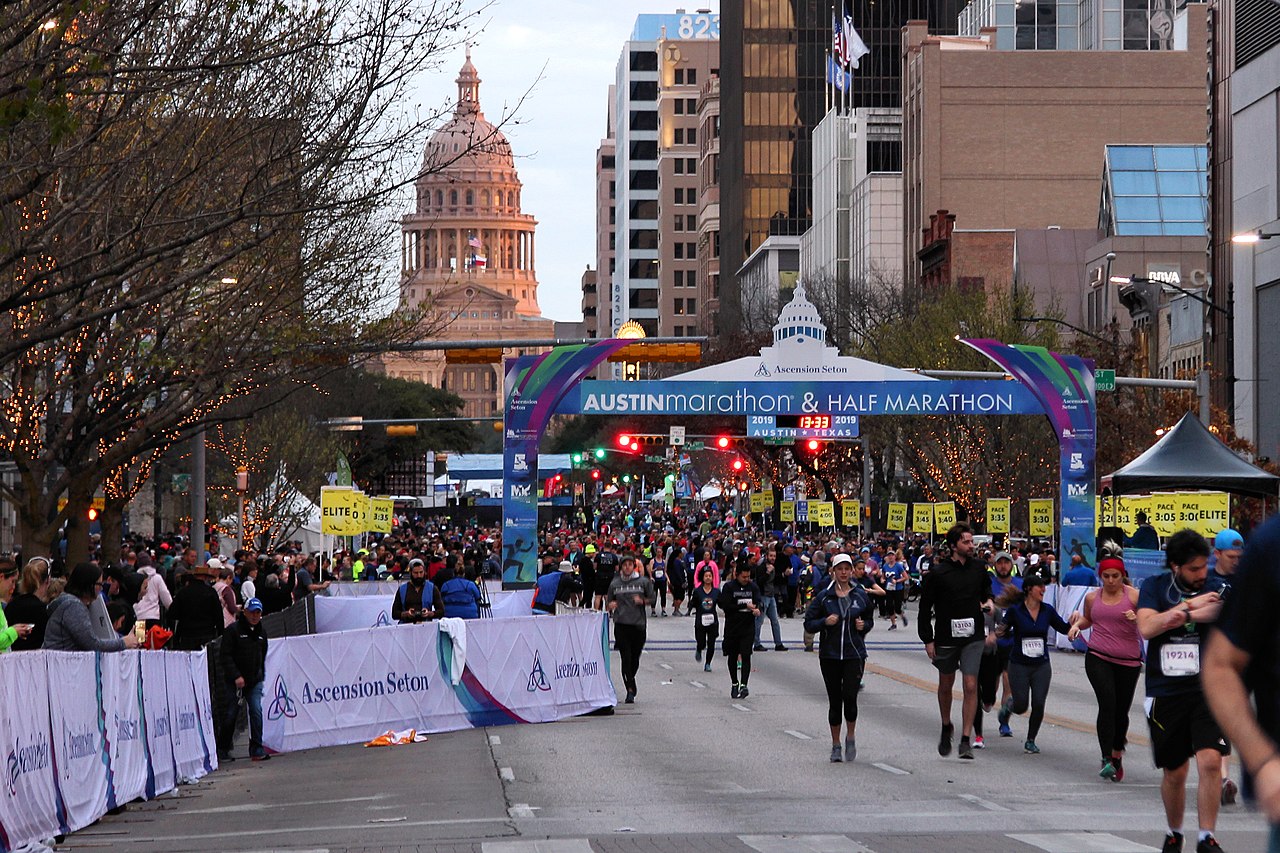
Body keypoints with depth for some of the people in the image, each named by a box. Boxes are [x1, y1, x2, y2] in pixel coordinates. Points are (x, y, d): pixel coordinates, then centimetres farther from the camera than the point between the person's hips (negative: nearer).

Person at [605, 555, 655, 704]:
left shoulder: (643, 582, 7)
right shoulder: (614, 584, 11)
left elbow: (653, 599, 10)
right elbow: (608, 602, 20)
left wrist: (642, 601, -9)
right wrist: (610, 605, -3)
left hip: (638, 624, 0)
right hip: (621, 624, 0)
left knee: (635, 659, 6)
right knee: (626, 658, -9)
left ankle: (630, 682, 31)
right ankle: (630, 689, -9)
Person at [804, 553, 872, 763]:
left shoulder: (861, 595, 5)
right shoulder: (824, 596, 1)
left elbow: (869, 620, 19)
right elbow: (809, 624, 3)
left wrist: (863, 625, -3)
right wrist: (825, 622, -14)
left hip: (854, 654, 0)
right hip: (830, 654, 0)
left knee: (850, 697, -14)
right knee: (834, 701, 5)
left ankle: (850, 737, 9)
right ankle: (836, 744, 17)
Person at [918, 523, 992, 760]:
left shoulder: (978, 569, 4)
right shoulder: (938, 572, -6)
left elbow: (986, 592, 23)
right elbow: (925, 607, -2)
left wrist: (988, 602, 0)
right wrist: (928, 639, -5)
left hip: (972, 638, 1)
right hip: (945, 638, -1)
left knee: (970, 686, -9)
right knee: (946, 685, 15)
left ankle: (966, 739, -7)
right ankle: (946, 727, 38)